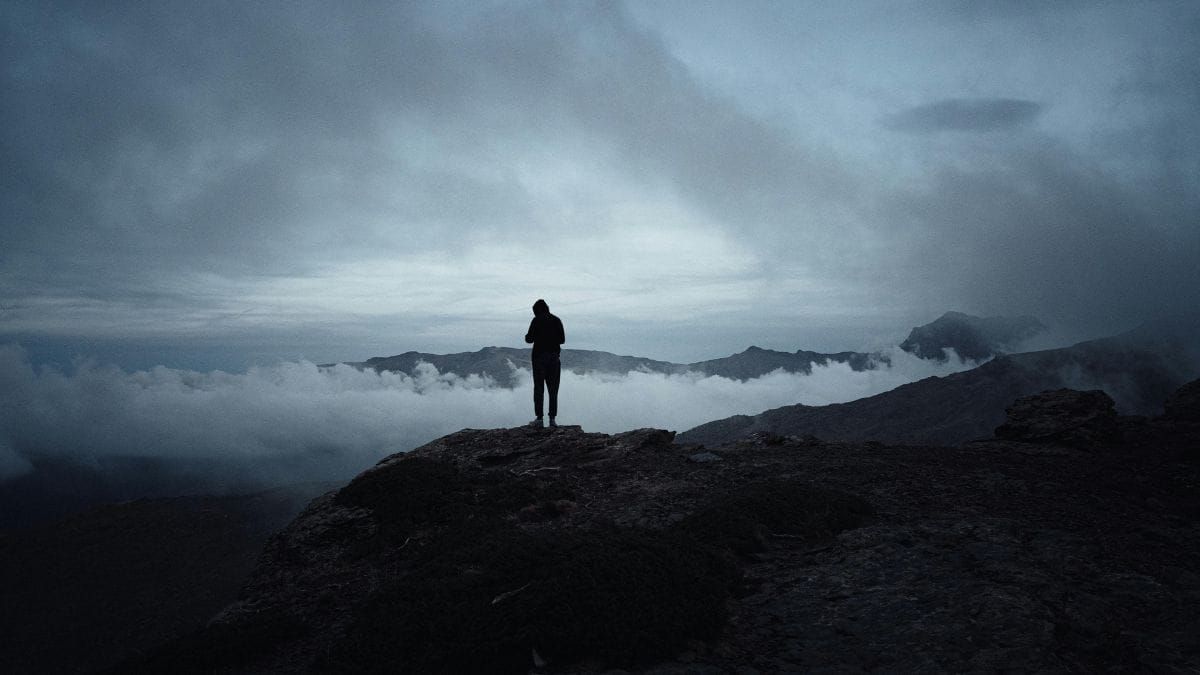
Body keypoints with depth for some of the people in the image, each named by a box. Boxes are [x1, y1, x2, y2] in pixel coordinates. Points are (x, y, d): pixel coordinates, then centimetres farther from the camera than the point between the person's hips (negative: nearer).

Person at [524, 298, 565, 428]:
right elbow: (562, 339, 6)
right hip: (554, 357, 3)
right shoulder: (556, 320, 5)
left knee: (538, 388, 2)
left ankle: (539, 419, -2)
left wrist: (527, 336, 13)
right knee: (553, 389, 8)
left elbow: (530, 339, -9)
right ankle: (552, 419, 5)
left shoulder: (536, 320, -7)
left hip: (539, 357, -3)